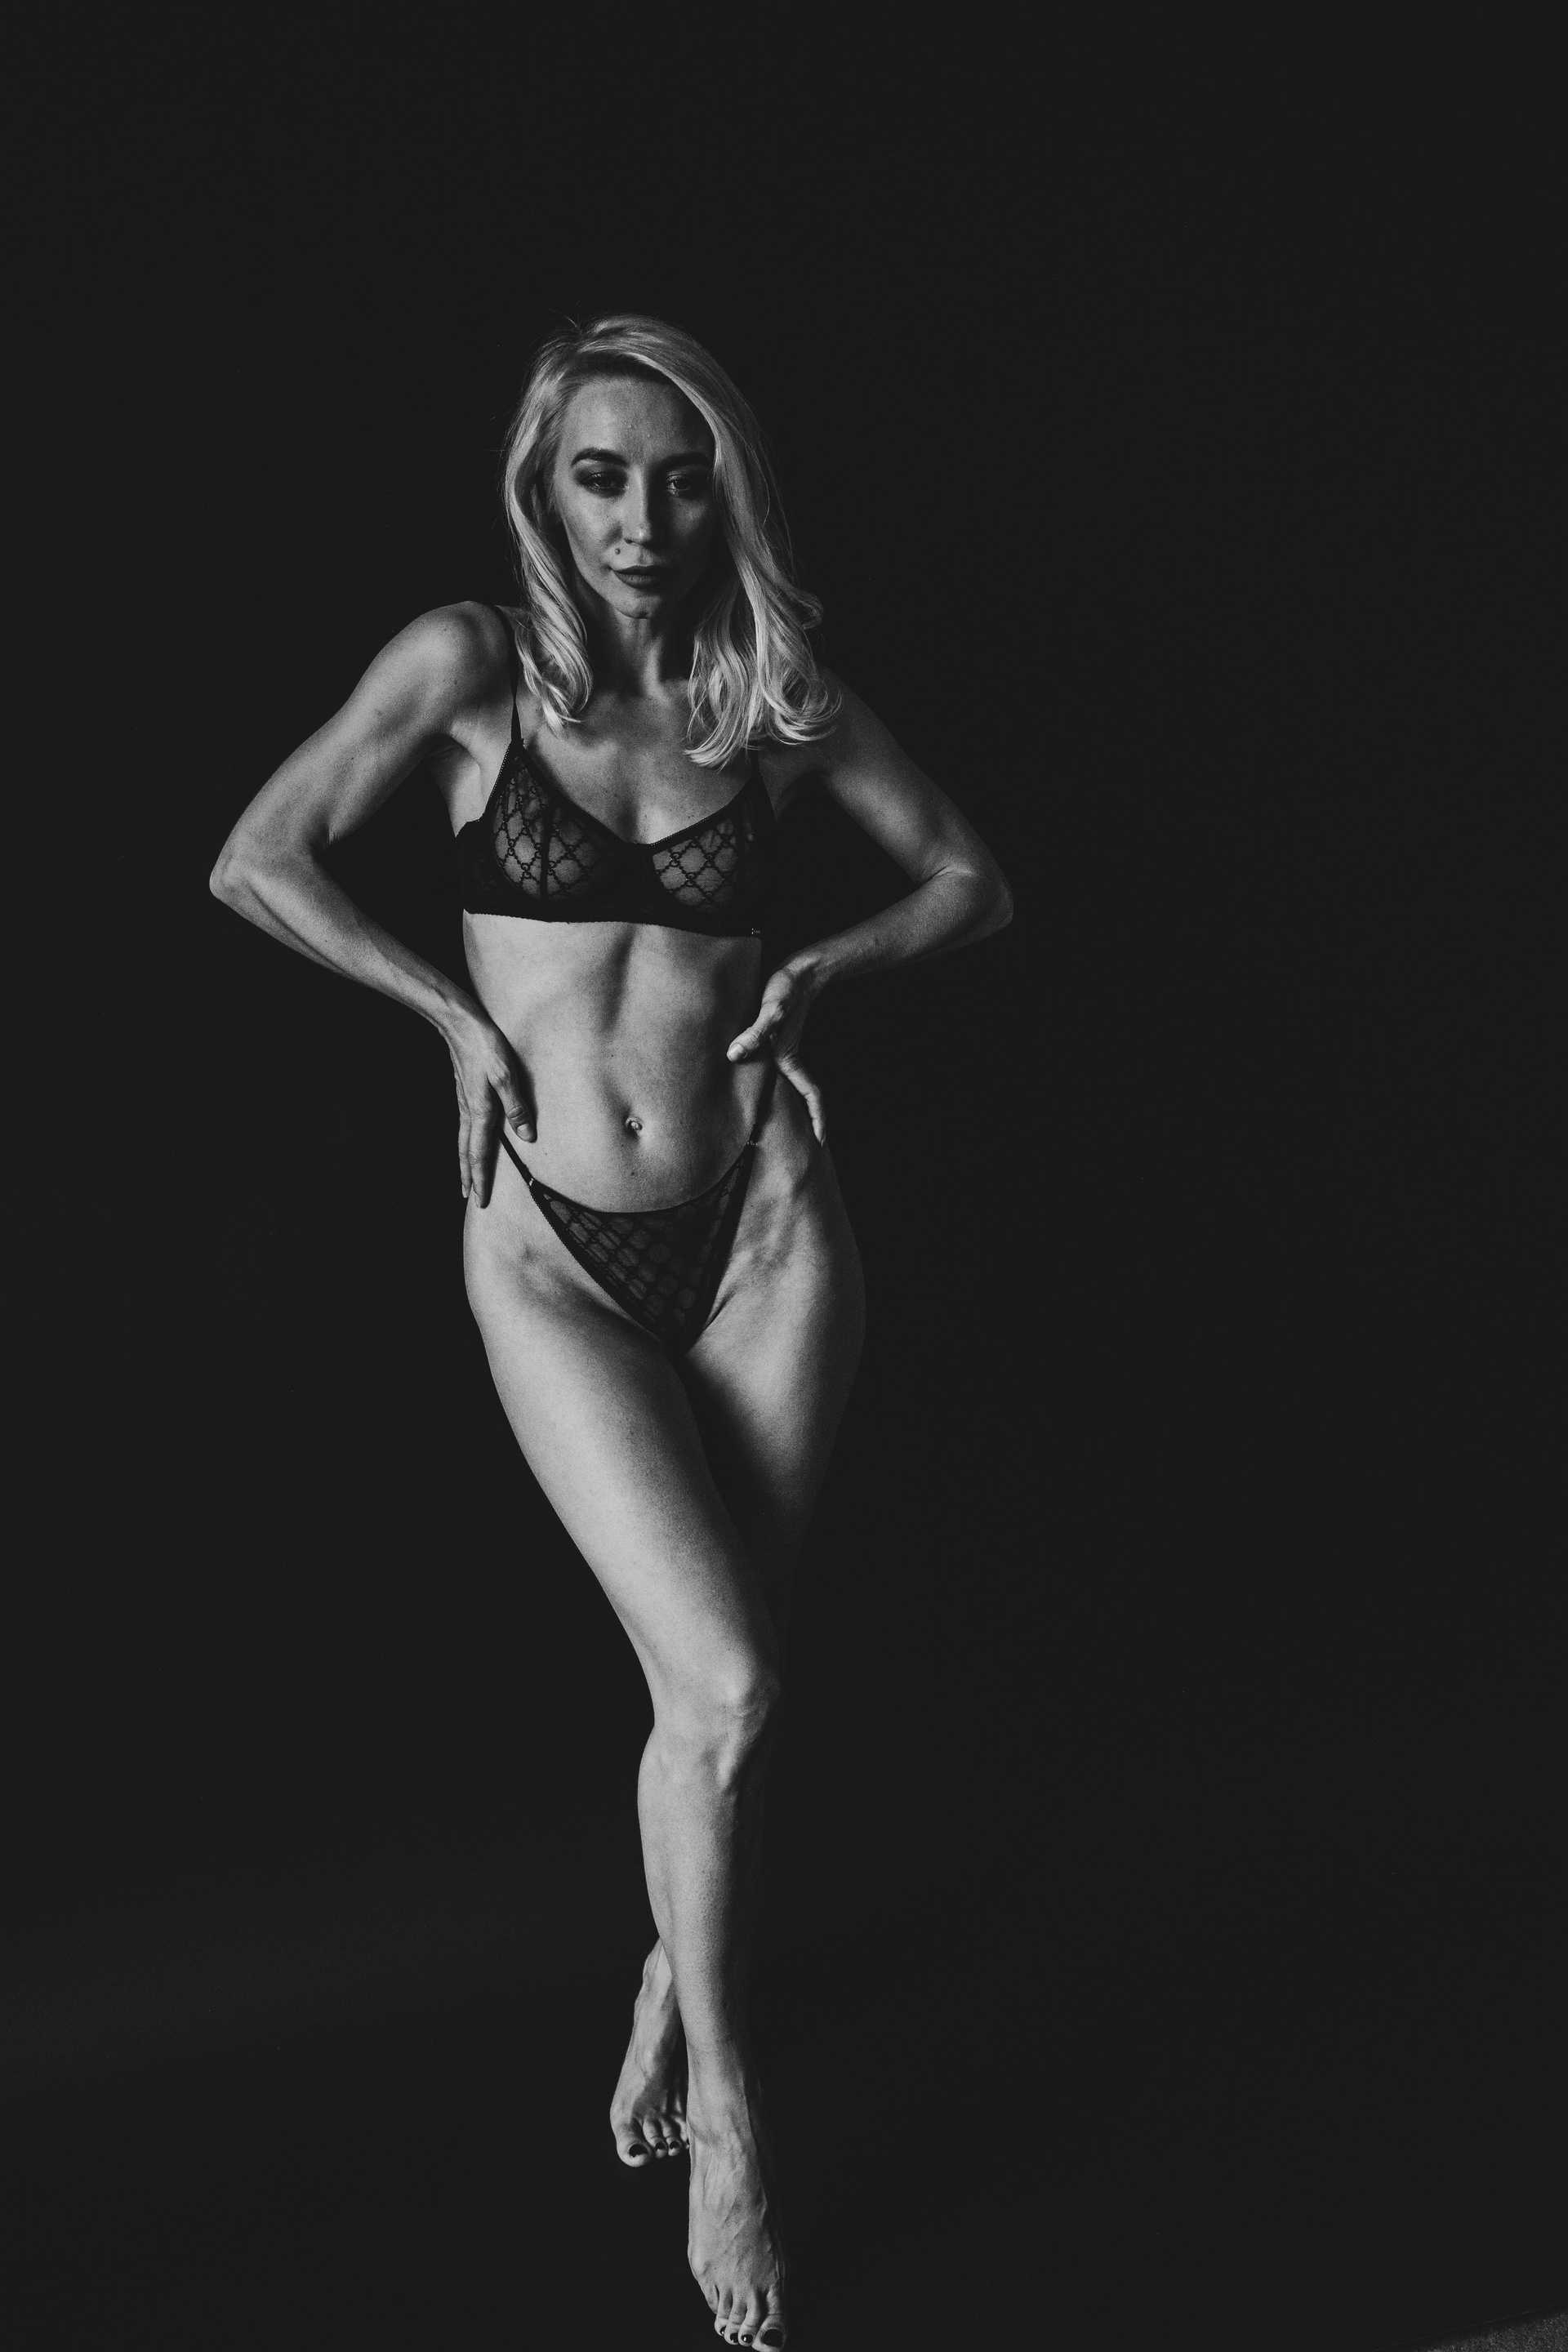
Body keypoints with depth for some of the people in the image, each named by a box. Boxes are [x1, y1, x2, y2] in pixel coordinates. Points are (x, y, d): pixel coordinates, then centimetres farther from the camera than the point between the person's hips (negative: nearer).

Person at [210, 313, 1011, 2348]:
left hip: (761, 1227, 2)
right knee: (727, 1686, -13)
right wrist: (462, 1015, -2)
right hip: (552, 1256, -2)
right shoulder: (471, 661, -2)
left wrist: (821, 971, -1)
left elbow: (974, 883, 15)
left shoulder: (777, 694, 4)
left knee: (718, 1684, 6)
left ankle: (669, 1991, 37)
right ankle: (724, 2115, 8)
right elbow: (258, 863, 0)